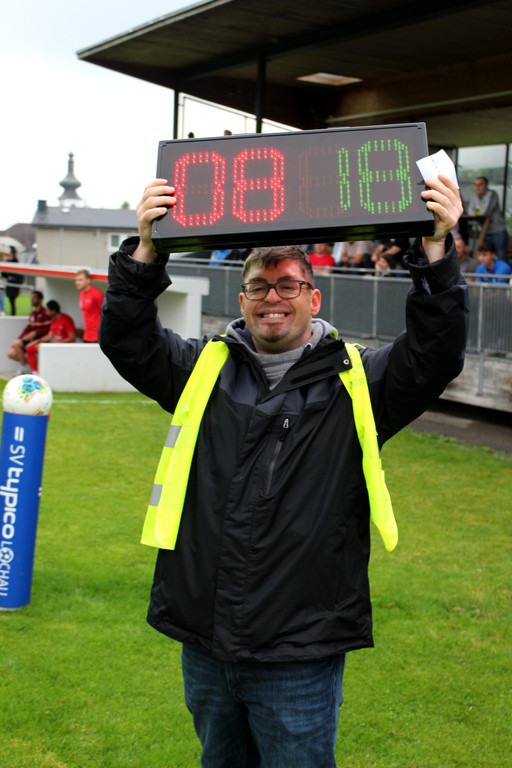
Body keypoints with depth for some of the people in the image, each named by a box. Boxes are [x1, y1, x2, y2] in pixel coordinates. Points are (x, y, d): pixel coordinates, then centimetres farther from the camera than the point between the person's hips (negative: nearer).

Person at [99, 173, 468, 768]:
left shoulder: (354, 380, 0)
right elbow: (127, 341, -3)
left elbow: (433, 356, -12)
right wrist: (146, 248, -16)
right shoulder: (204, 370, 7)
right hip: (204, 645, 3)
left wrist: (435, 250, -23)